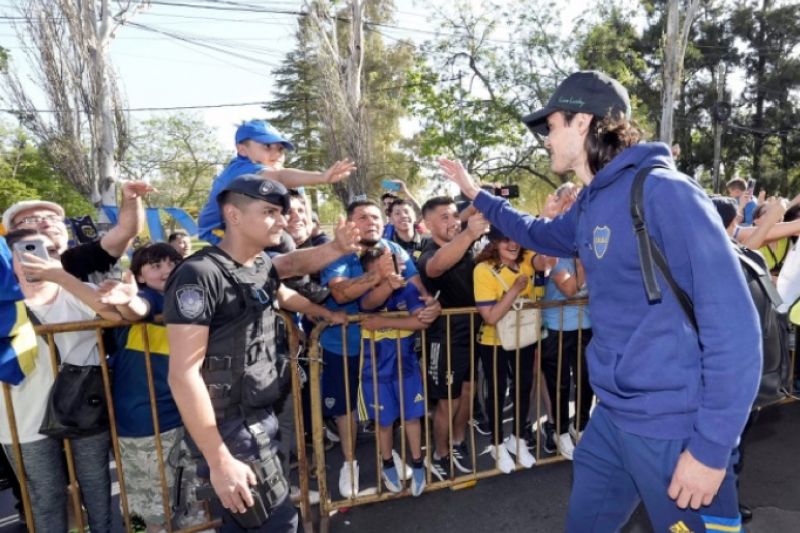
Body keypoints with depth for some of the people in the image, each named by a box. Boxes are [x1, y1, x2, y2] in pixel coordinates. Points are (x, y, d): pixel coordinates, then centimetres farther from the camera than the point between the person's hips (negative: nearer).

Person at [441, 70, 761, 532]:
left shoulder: (664, 192, -19)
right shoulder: (591, 205, 7)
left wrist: (711, 446, -20)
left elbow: (733, 322, -21)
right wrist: (475, 192, 29)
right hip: (614, 415, 8)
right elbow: (540, 233, 29)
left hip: (675, 427, -8)